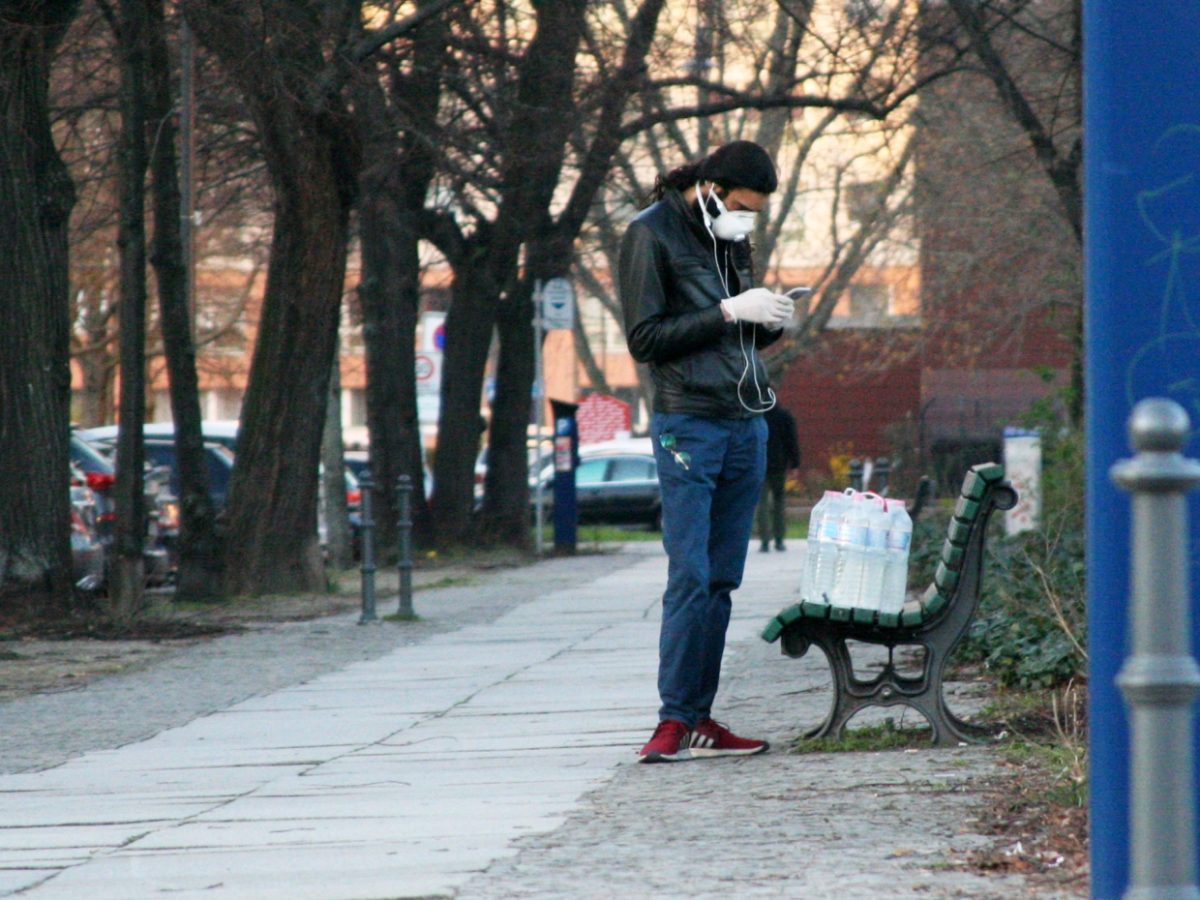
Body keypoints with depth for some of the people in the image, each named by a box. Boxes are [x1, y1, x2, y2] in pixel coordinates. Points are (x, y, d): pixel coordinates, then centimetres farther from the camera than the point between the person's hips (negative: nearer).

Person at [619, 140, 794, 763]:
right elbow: (644, 339, -10)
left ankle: (700, 719, 7)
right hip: (688, 426, -7)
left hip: (747, 427, 7)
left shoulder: (730, 240, 17)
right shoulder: (651, 235, -4)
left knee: (722, 579, 5)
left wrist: (769, 323, 2)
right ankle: (674, 722, -11)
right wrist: (728, 313, -15)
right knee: (690, 577, -12)